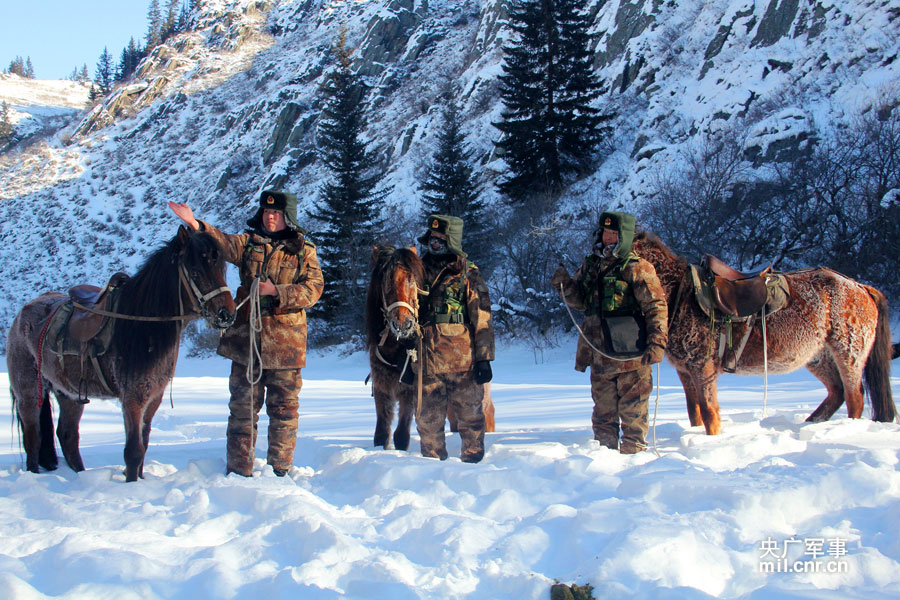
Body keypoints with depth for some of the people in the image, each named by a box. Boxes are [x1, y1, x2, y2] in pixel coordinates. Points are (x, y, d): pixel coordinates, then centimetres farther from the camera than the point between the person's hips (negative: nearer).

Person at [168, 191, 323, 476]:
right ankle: (239, 468, 13)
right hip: (246, 337, 1)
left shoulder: (304, 250, 5)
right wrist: (196, 224, -30)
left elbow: (313, 289, -5)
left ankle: (281, 468, 16)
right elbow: (224, 242, -12)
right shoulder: (249, 242, 8)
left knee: (284, 407, 5)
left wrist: (277, 291, -17)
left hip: (285, 342, -1)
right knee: (243, 405, 5)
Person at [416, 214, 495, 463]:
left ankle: (472, 460, 14)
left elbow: (482, 319, -2)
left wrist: (484, 358, -9)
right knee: (428, 419, 8)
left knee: (469, 416, 3)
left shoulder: (468, 275, 0)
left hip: (463, 360, -4)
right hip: (427, 360, 4)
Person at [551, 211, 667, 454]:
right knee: (603, 410, 14)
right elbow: (578, 300, 19)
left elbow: (656, 307, -9)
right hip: (599, 353, 6)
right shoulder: (590, 265, 13)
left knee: (632, 411, -1)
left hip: (630, 353, -6)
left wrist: (657, 343, -19)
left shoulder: (637, 268, -6)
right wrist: (565, 284, -1)